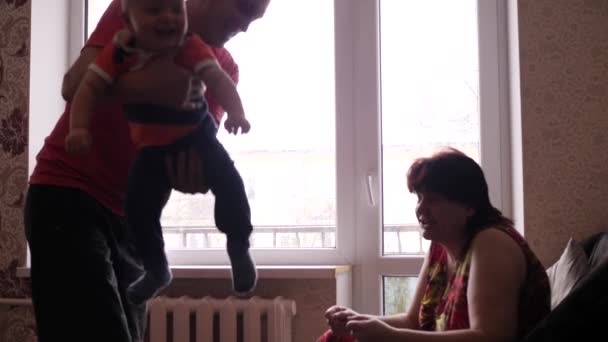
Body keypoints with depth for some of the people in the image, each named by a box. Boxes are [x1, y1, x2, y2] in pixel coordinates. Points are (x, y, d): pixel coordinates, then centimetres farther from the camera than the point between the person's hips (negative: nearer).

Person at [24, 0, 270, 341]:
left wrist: (194, 171, -23)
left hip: (131, 212, 6)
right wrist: (149, 85, -33)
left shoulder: (224, 69, 6)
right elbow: (75, 86, -20)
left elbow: (202, 144, -2)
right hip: (68, 192, -6)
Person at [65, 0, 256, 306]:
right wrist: (79, 128, -32)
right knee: (138, 206, -4)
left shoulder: (191, 47, -20)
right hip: (152, 146, 2)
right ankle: (157, 269, 20)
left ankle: (239, 248, 1)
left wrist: (236, 112, -51)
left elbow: (217, 79, -32)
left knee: (228, 181, -22)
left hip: (196, 134, -1)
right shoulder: (119, 52, -17)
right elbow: (90, 87, -17)